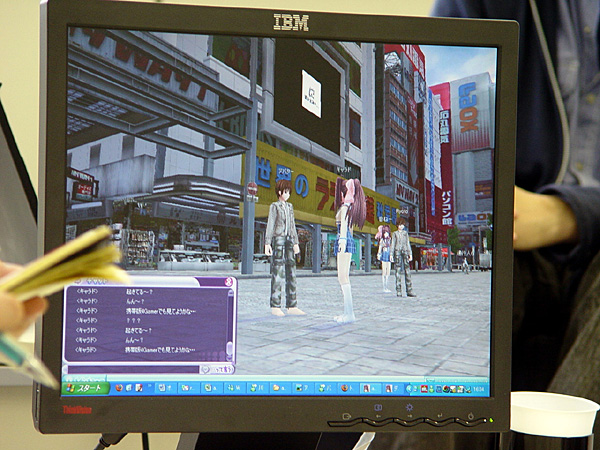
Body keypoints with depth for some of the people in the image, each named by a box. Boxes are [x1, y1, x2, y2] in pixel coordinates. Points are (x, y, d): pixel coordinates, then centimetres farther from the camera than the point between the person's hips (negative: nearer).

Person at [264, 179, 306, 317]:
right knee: (277, 273, -7)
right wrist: (267, 243, -10)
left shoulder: (290, 207, 18)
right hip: (278, 239, -6)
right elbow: (270, 224, -3)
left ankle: (292, 306, 5)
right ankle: (275, 306, -5)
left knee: (291, 272, 3)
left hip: (289, 240, 6)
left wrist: (296, 242, 17)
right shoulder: (274, 206, 2)